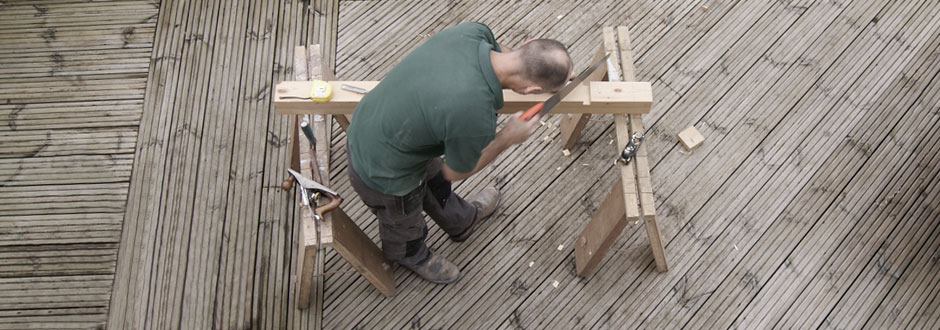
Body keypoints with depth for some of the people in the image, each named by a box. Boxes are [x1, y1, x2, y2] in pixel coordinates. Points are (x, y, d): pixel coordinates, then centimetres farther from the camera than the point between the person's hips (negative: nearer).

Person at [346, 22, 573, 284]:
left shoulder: (472, 32, -21)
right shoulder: (477, 121, -39)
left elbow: (497, 50, 7)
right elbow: (456, 173, -15)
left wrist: (556, 71, 10)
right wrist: (508, 138, -6)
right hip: (383, 175, -6)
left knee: (434, 181, 35)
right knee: (404, 226, 30)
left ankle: (461, 220, 66)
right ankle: (410, 255, 64)